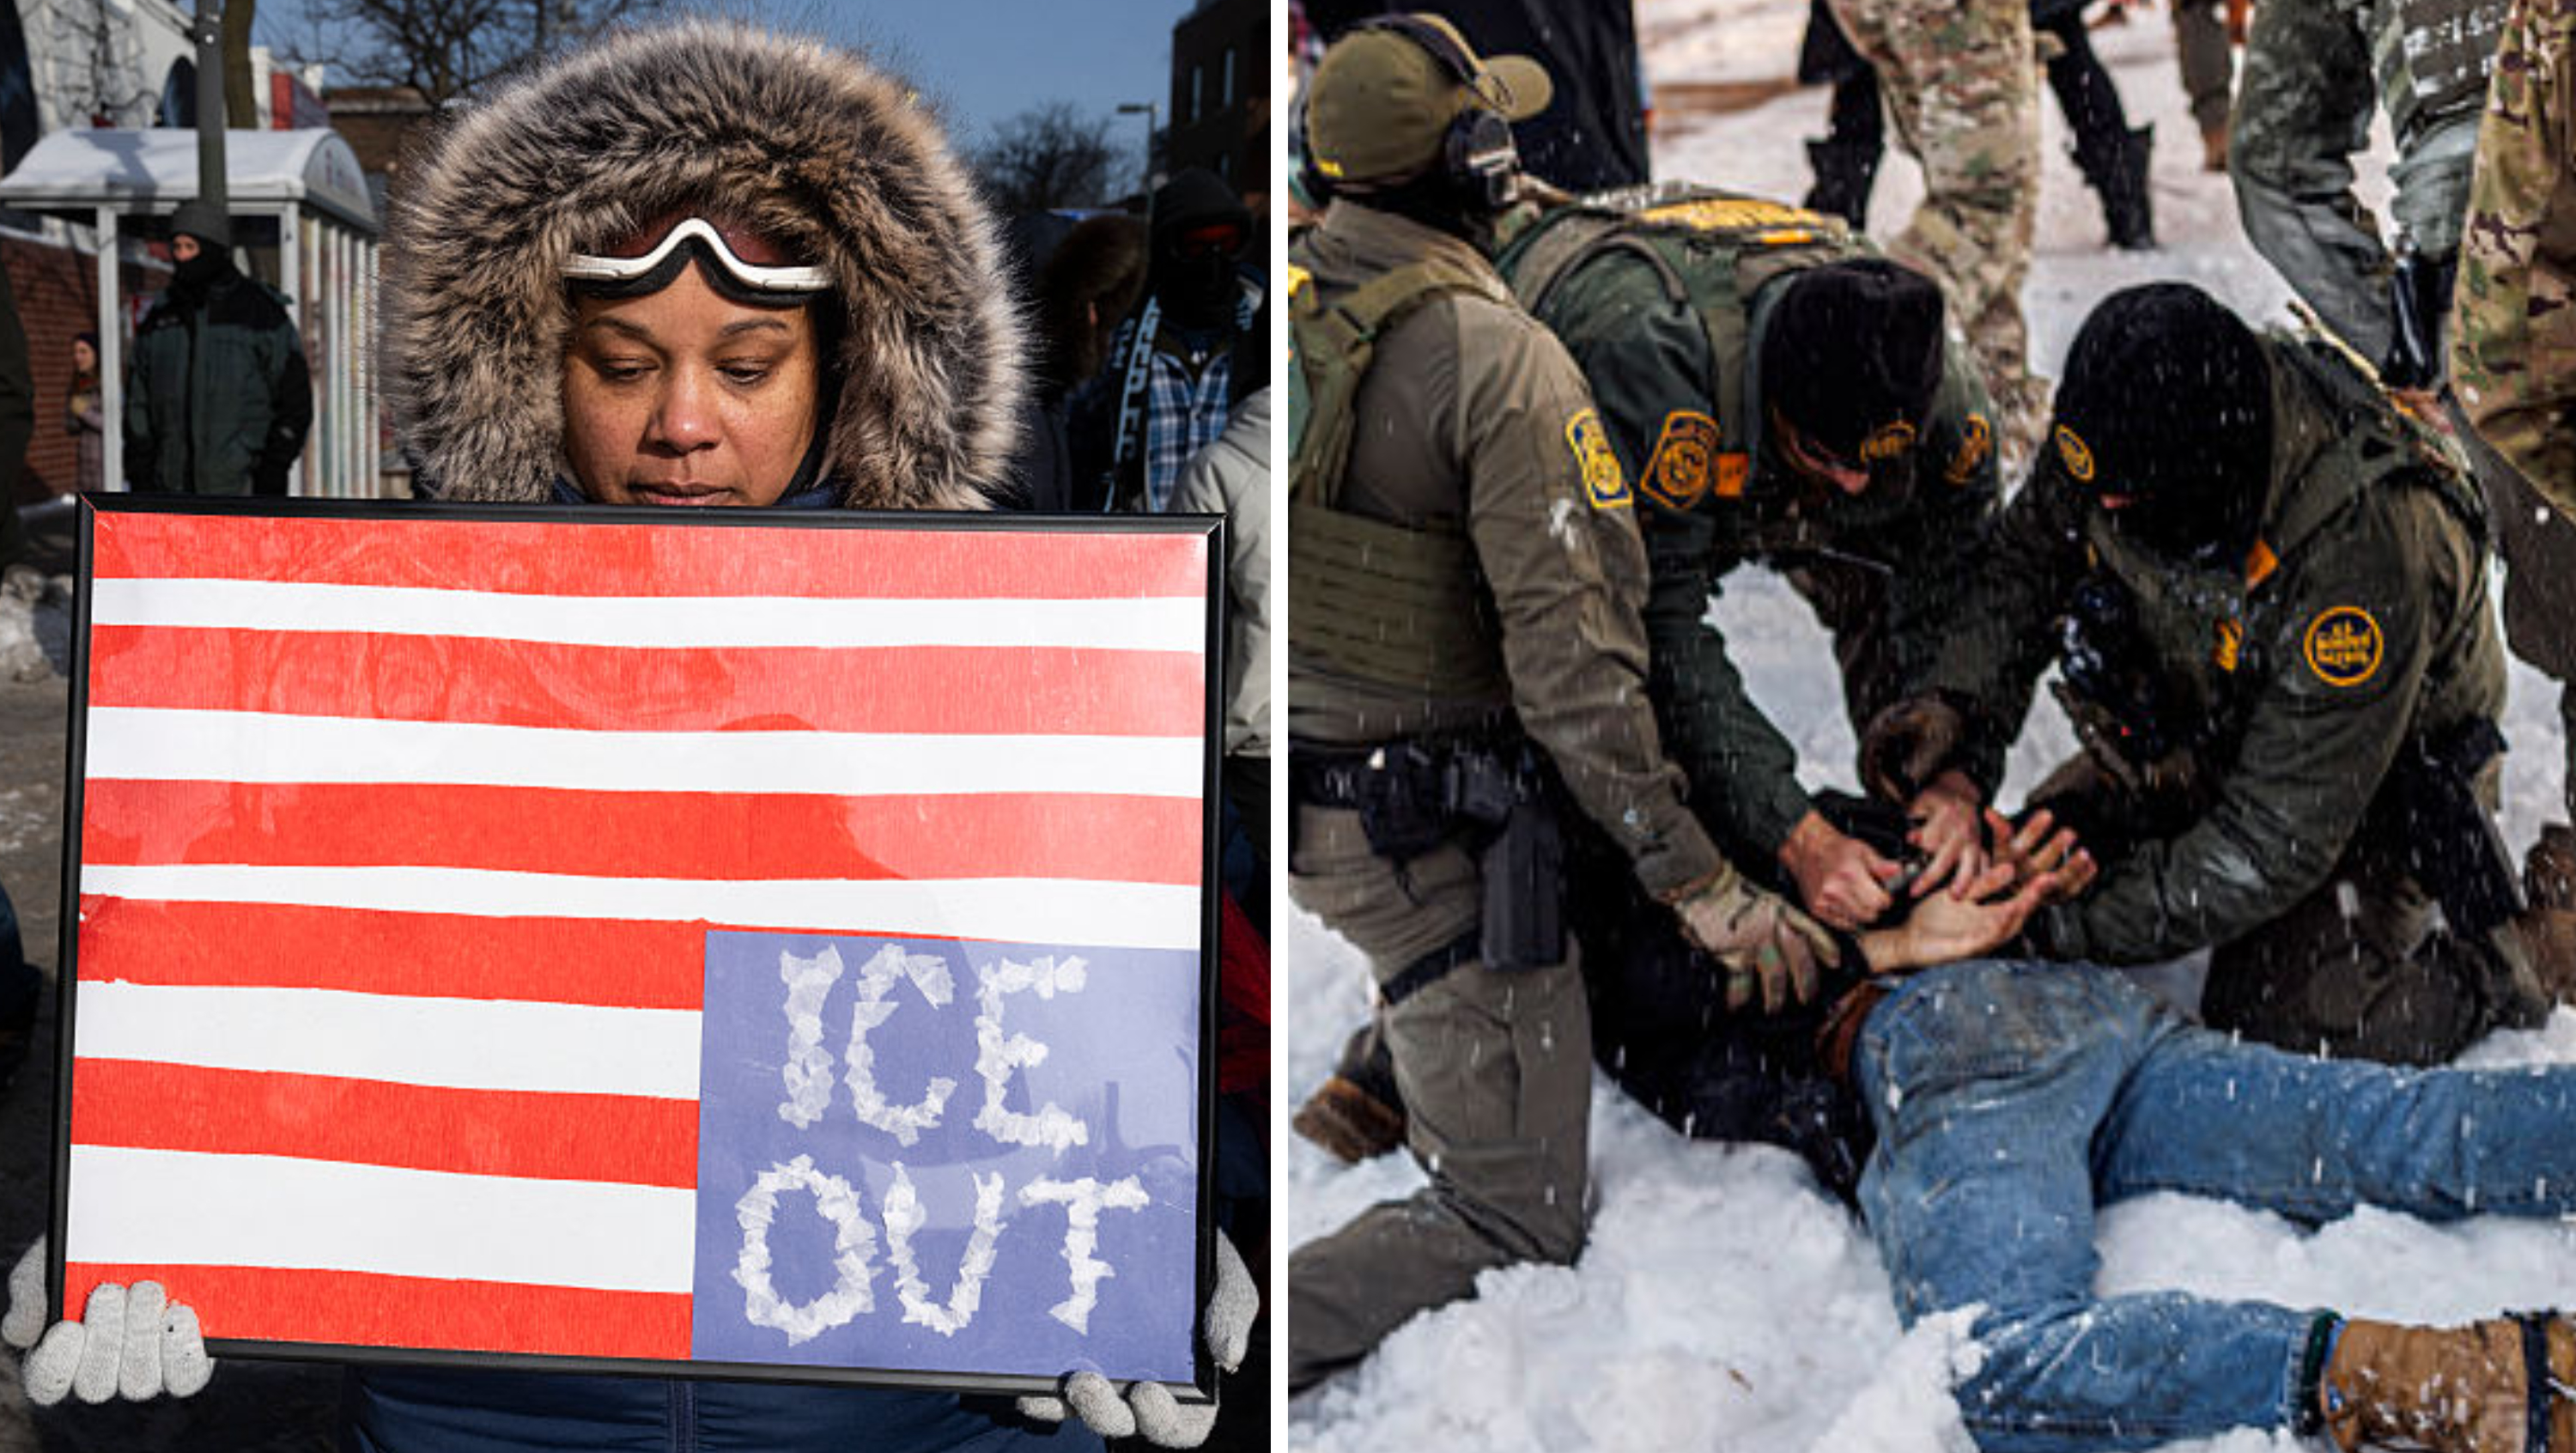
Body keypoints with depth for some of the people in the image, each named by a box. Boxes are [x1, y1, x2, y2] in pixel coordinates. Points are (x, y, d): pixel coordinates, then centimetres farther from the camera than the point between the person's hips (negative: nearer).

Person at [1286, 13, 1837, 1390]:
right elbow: (1571, 649, -24)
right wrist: (1700, 882, -20)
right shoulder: (1499, 359, -20)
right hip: (1428, 833, -8)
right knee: (1518, 1224, 0)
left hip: (1305, 797, 8)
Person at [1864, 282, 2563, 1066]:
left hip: (2386, 769, -6)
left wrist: (2071, 929, -36)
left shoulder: (2363, 560, -42)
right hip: (2216, 721, 6)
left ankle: (2486, 964, 11)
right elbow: (2028, 559, -6)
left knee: (2278, 1023, -14)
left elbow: (2275, 842, -36)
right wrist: (1961, 702, -23)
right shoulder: (2129, 420, -26)